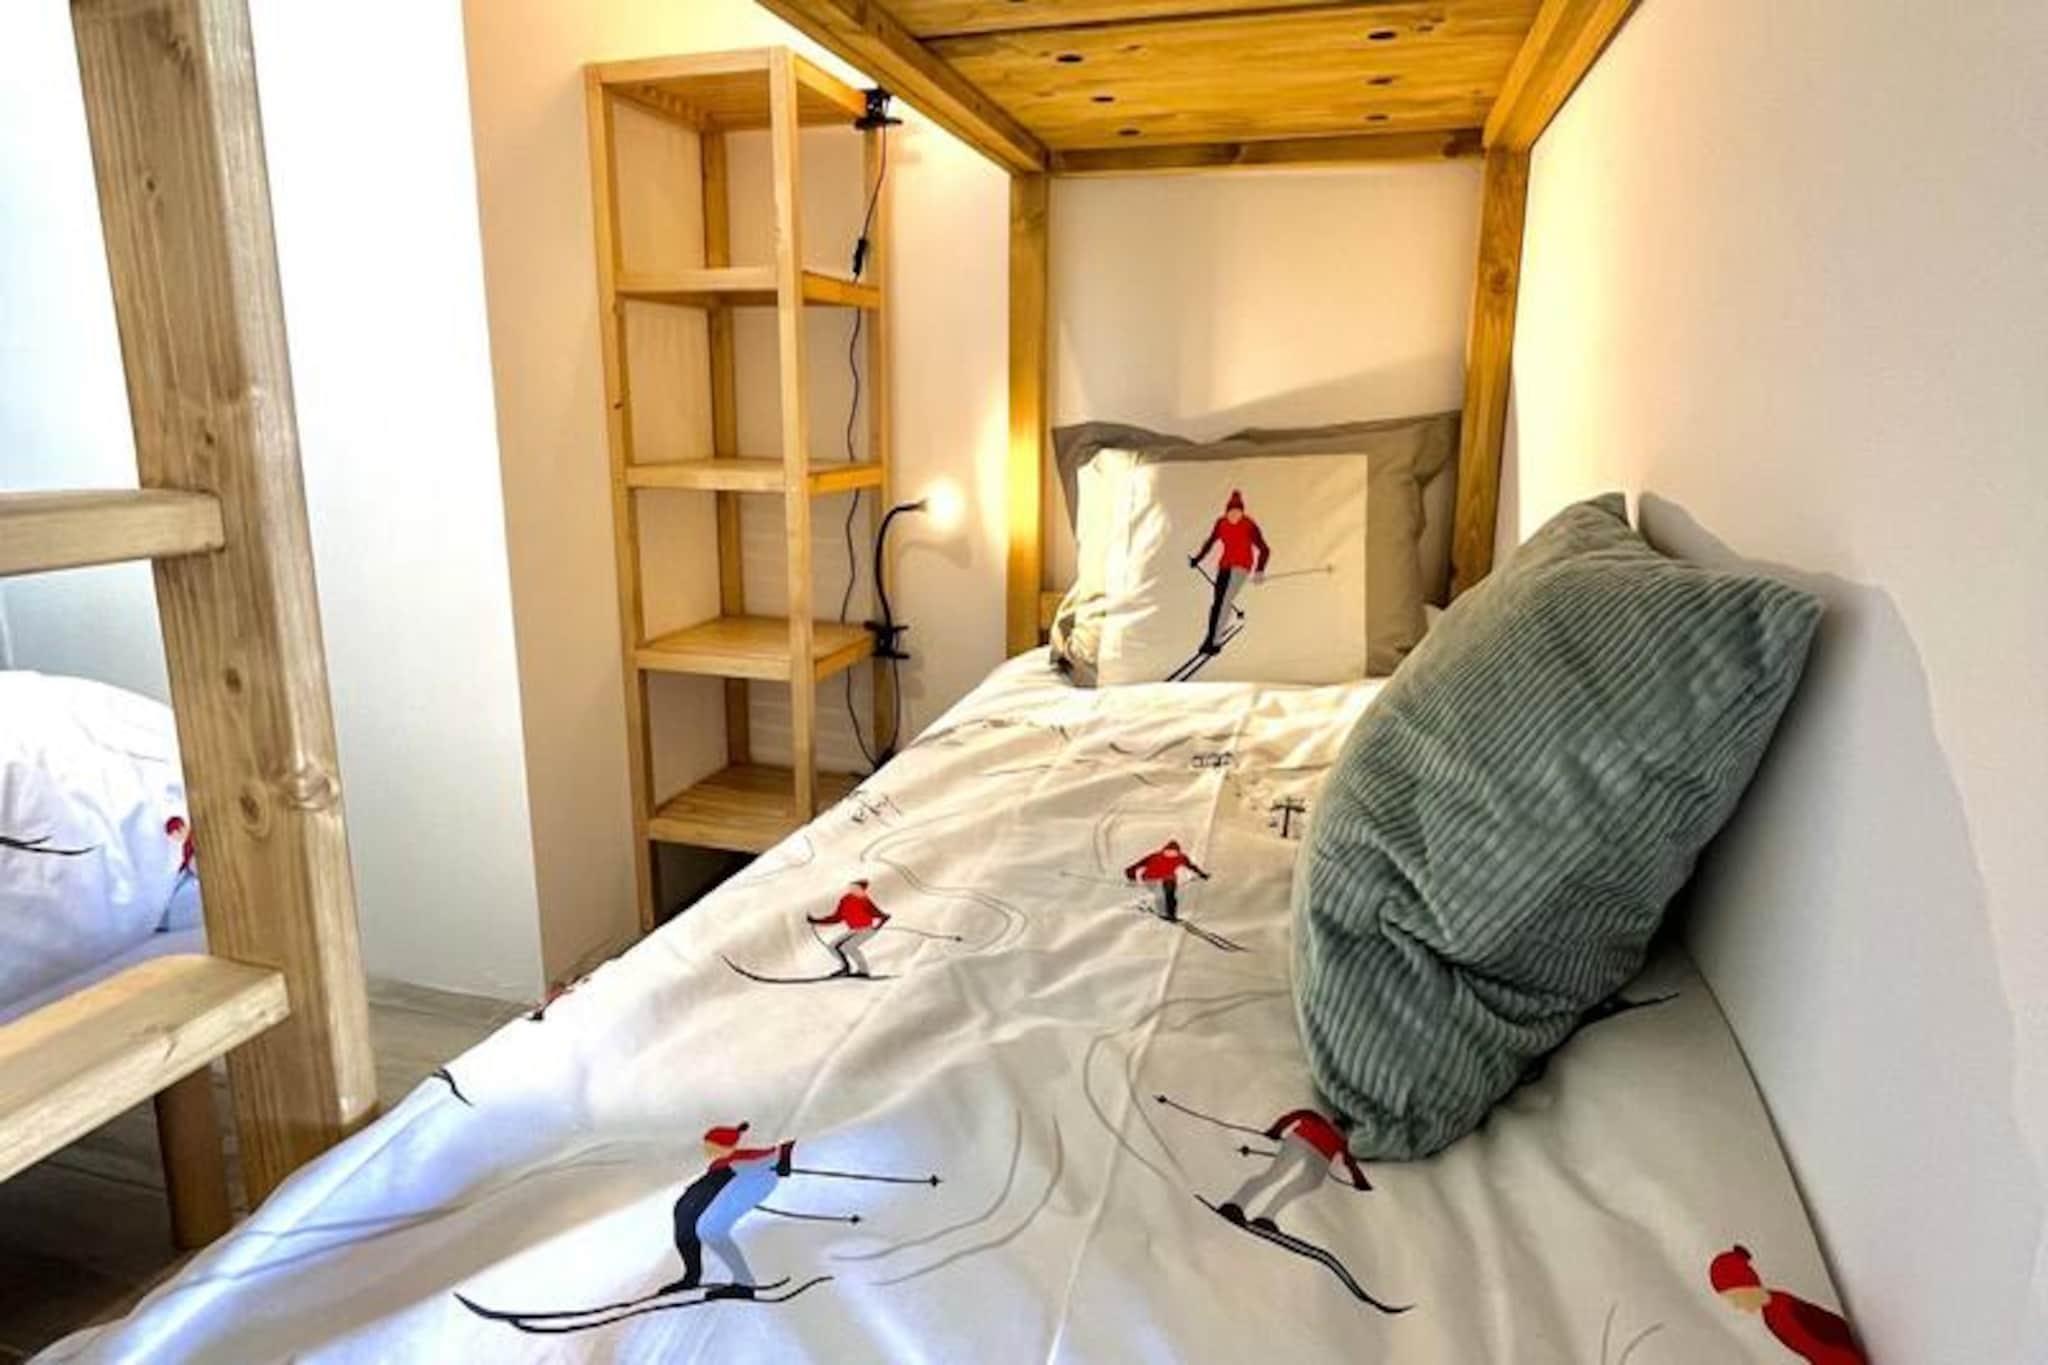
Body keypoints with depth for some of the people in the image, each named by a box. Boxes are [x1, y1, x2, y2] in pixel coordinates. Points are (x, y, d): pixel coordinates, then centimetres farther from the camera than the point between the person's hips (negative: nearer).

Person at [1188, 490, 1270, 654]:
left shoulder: (1250, 526, -16)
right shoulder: (1221, 523, -3)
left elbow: (1264, 550, -14)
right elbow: (1211, 541, 14)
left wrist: (1259, 571, -27)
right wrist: (1197, 559, 18)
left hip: (1242, 566, -5)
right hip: (1224, 565, 5)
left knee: (1225, 601, -18)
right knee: (1216, 602, 5)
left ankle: (1216, 640, -14)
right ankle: (1211, 636, 21)